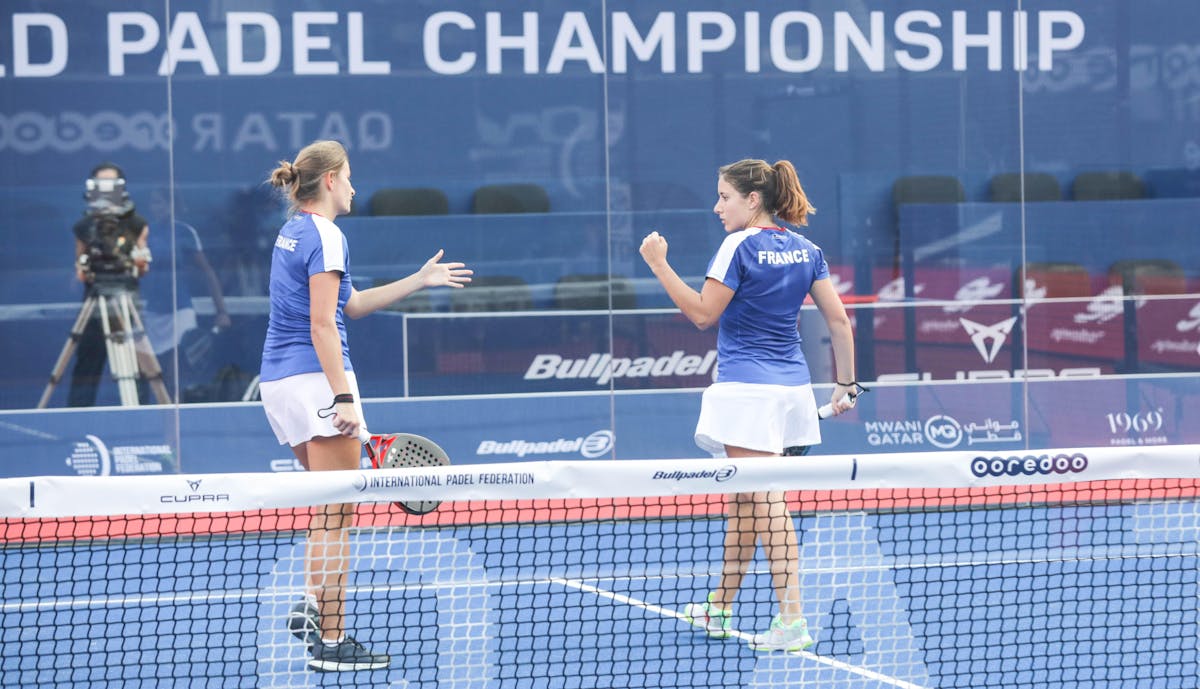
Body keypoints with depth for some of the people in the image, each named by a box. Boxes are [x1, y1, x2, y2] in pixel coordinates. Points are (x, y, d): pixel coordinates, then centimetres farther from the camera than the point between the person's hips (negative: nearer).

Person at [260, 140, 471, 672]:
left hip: (278, 382, 10)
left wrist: (420, 280, 25)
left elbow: (350, 304, 23)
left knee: (330, 508, 19)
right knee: (336, 515, -6)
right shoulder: (324, 236, -11)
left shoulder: (292, 233, 17)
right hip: (314, 379, -10)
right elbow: (322, 324, -18)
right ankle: (330, 642, -7)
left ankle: (310, 606, 10)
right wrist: (343, 398, -21)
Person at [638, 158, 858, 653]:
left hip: (747, 387, -8)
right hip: (792, 386, 8)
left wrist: (659, 264, -5)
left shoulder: (741, 246, -10)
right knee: (744, 501, 18)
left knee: (767, 504, -10)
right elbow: (839, 320, 8)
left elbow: (703, 314, -10)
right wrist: (846, 384, 14)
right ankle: (719, 608, 28)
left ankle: (792, 621, -17)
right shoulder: (805, 249, 10)